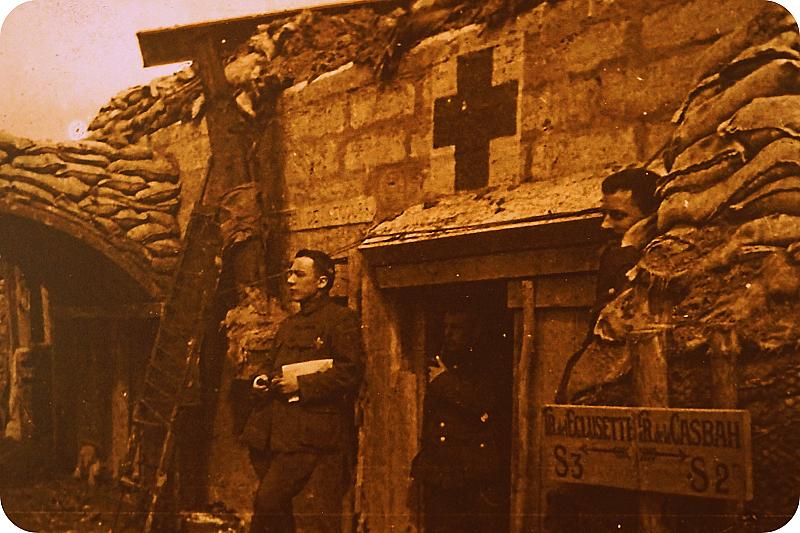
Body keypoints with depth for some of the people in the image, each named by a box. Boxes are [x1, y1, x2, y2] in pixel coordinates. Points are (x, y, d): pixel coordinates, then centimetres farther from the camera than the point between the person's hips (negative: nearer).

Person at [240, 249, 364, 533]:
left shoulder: (341, 320, -1)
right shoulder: (288, 325, 25)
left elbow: (350, 373, -12)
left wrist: (301, 384, -15)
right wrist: (262, 381, 10)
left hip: (314, 438, -8)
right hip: (277, 437, 8)